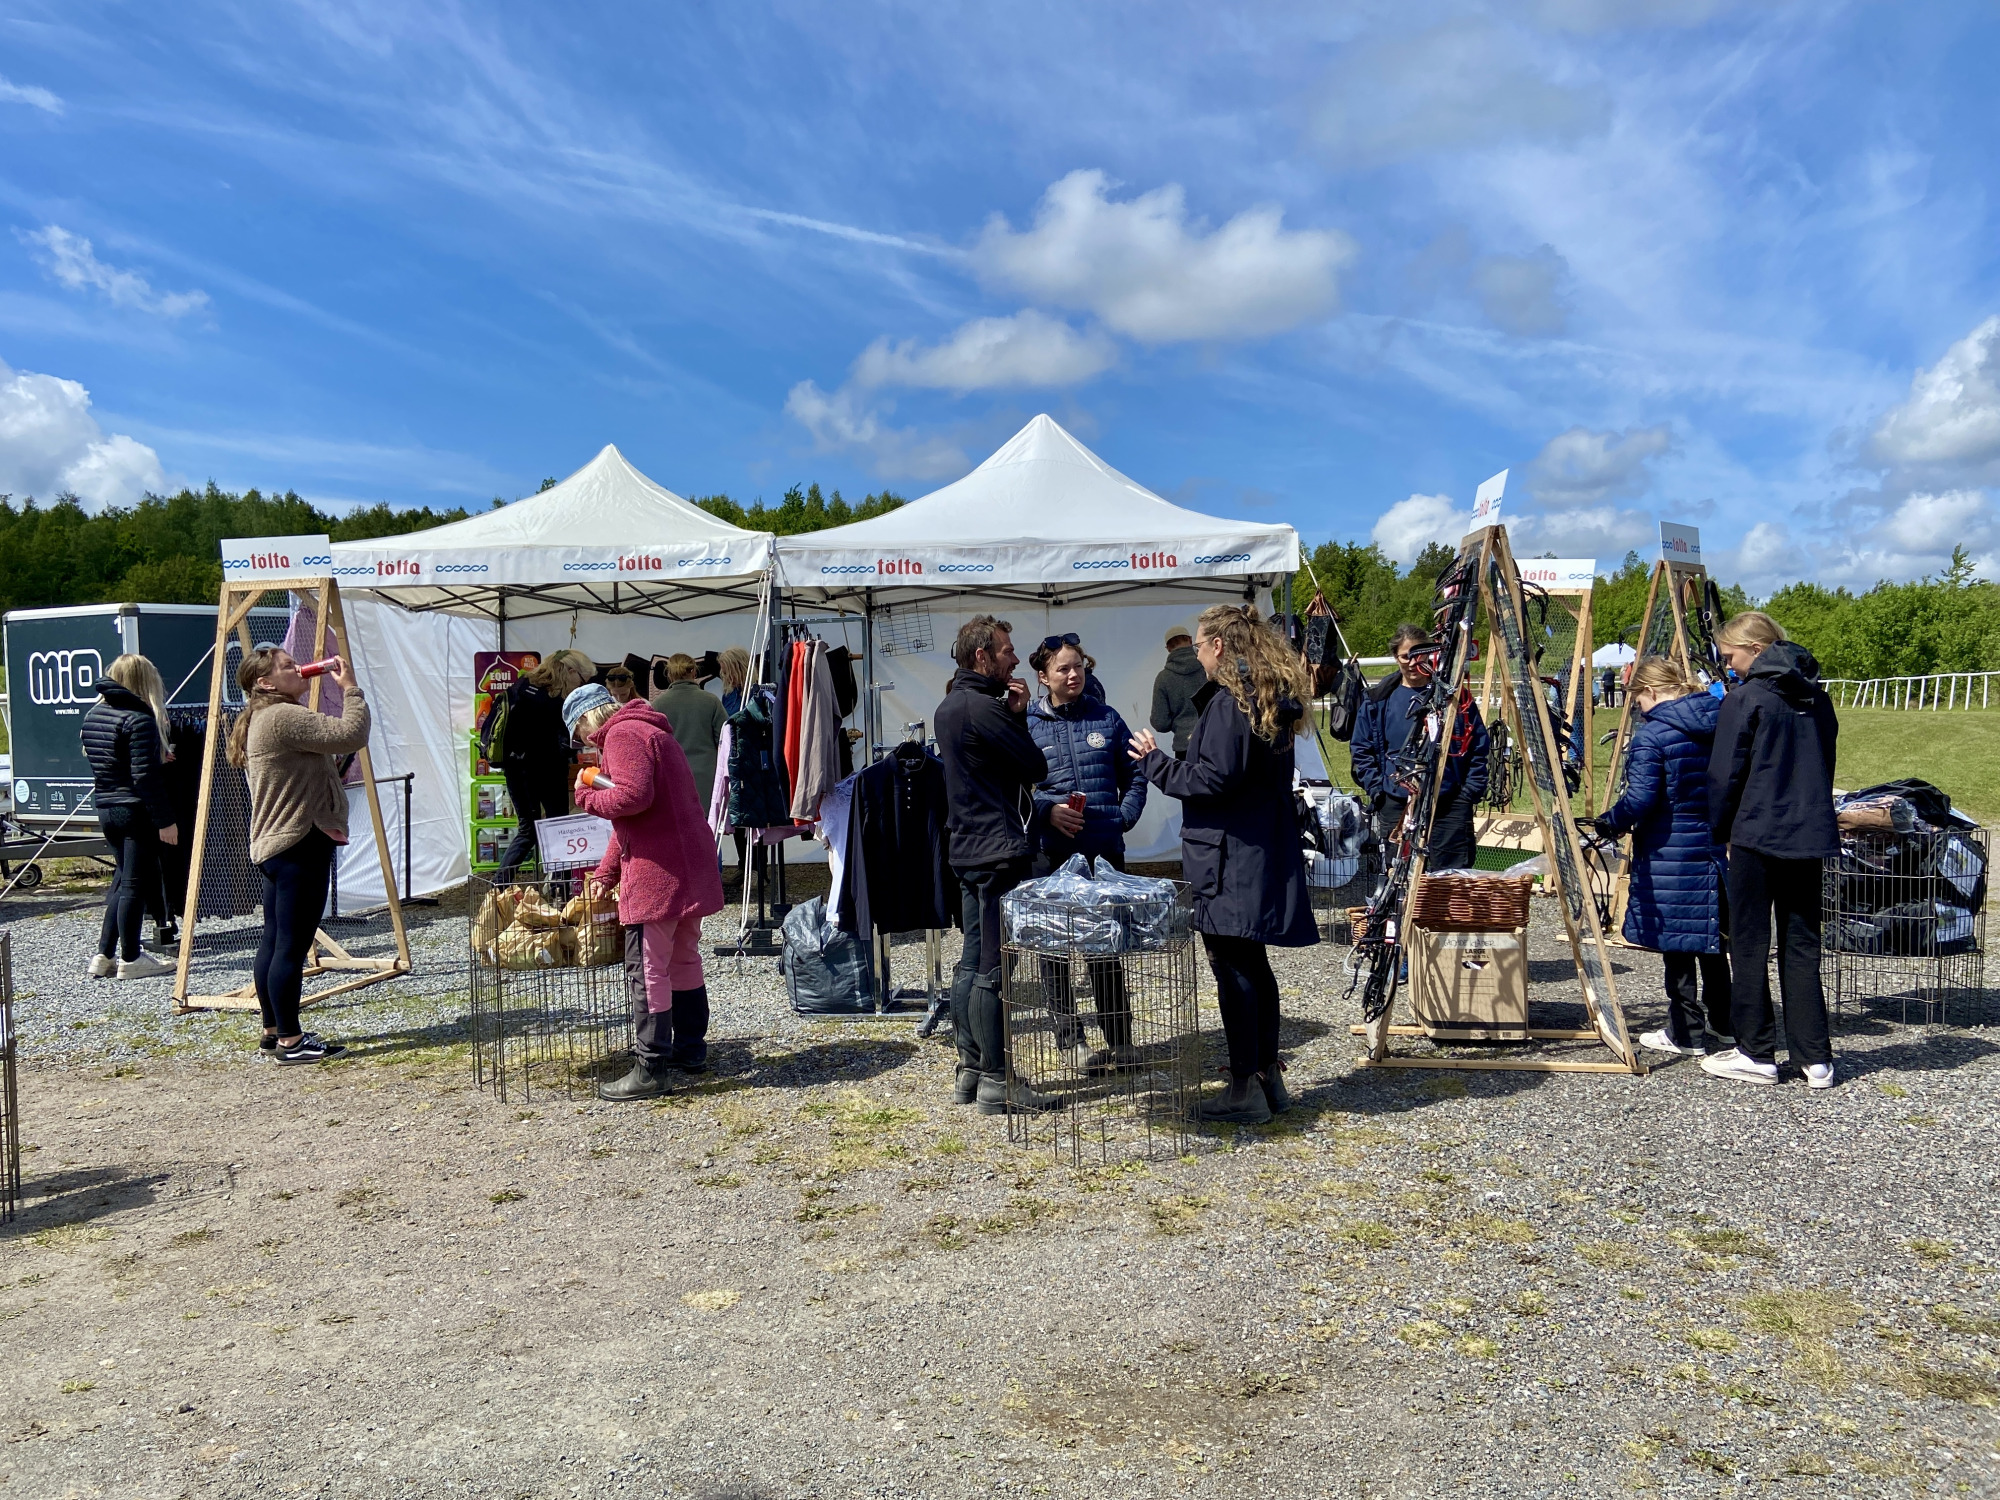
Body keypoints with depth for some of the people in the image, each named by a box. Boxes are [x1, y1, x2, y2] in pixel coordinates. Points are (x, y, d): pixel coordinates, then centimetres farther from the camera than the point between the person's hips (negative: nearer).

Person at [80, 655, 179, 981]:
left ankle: (105, 955, 20)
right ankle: (130, 959, 7)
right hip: (137, 811, -8)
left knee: (123, 880, 18)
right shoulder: (140, 720, -15)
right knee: (135, 884, 0)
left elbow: (97, 763, 18)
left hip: (105, 808, 8)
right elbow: (145, 777, -19)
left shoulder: (92, 715, 11)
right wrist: (165, 819, -16)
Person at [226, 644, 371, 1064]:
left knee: (274, 942, 15)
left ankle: (273, 1030, 24)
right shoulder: (282, 717, -16)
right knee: (292, 946, -5)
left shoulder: (262, 719, 18)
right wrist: (351, 689, -11)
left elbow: (326, 749, 21)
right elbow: (350, 735, -24)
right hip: (300, 845, -11)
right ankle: (290, 1040, 0)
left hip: (274, 846, 11)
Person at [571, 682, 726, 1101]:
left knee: (647, 971, -5)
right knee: (684, 959, 19)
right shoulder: (651, 731, 23)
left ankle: (649, 1071, 0)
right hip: (690, 865, 10)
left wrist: (586, 796, -7)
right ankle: (690, 1049, 30)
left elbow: (633, 796, -25)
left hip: (658, 872, -10)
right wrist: (603, 877, 23)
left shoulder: (622, 735, -9)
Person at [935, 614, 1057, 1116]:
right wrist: (1018, 715, 1)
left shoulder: (948, 707, 14)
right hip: (1000, 850, -10)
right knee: (998, 970, -5)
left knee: (972, 962, 14)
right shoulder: (983, 707, -17)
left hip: (967, 849, 10)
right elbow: (1036, 767, -12)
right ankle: (997, 1083, 0)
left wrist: (1012, 714, 3)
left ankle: (969, 1068, 22)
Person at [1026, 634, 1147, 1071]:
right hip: (1051, 852, -1)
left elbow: (1134, 774, 14)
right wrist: (1048, 810, -15)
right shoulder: (1027, 723, 2)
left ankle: (1118, 1038, 18)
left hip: (1105, 849, 1)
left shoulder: (1105, 717, 8)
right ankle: (1069, 1037, 18)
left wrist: (1124, 817, 2)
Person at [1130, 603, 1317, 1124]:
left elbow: (1215, 778, -20)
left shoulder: (1228, 702, -15)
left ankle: (1246, 1090, 2)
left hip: (1229, 856, -10)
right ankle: (1269, 1075, 25)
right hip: (1266, 853, 10)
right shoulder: (1271, 700, 13)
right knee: (1252, 963, 17)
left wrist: (1157, 763, -7)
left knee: (1231, 966, -4)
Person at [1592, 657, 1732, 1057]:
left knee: (1675, 942, 2)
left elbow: (1640, 800, -22)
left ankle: (1686, 1033, 9)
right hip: (1714, 850, 8)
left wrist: (1610, 822, -5)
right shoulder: (1719, 721, 6)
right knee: (1710, 935, 19)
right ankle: (1725, 1021, 31)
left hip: (1670, 854, -7)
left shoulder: (1651, 735, -16)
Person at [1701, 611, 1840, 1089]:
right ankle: (1815, 1059, 11)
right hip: (1809, 835, 6)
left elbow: (1725, 775, -9)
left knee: (1749, 944, 4)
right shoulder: (1816, 698, 10)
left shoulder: (1745, 698, -9)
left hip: (1757, 834, -6)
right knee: (1801, 946, 11)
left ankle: (1757, 1054, 9)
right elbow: (1824, 765, 16)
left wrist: (1719, 829, 2)